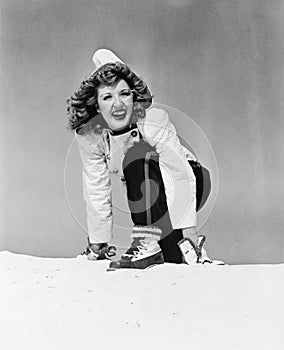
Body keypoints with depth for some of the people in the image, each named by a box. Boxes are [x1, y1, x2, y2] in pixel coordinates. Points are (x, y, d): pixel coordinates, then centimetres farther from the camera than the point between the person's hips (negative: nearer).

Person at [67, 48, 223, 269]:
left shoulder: (155, 120, -30)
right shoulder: (89, 135, -20)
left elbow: (180, 173, -33)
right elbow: (97, 191, -13)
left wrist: (188, 232, -38)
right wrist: (98, 244, -11)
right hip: (146, 193, 3)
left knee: (138, 156, -33)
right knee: (173, 258, -15)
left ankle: (148, 243, -28)